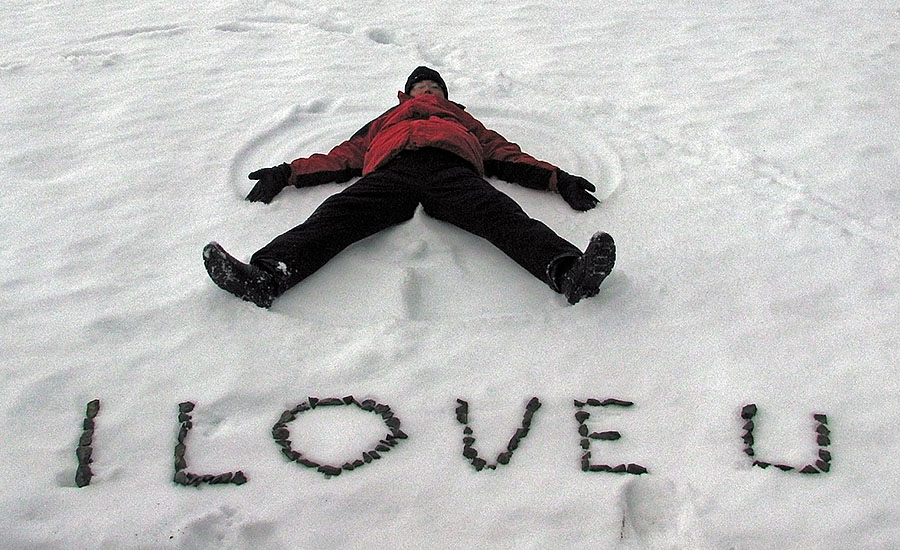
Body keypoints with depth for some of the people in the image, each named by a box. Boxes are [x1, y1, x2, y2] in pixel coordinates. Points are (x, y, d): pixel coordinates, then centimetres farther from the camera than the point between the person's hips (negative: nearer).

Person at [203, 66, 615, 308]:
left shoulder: (462, 120, 42)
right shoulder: (386, 121, 44)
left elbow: (505, 155, 27)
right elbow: (340, 158, 31)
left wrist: (556, 178, 11)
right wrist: (288, 173, 16)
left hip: (451, 169, 0)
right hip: (392, 170, 1)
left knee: (501, 215, -32)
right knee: (337, 213, -29)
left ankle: (567, 271, -59)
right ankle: (268, 274, -54)